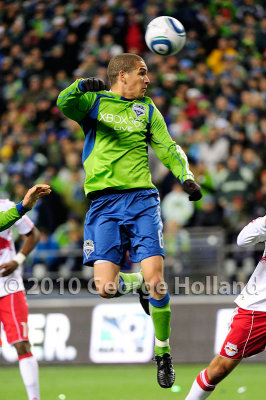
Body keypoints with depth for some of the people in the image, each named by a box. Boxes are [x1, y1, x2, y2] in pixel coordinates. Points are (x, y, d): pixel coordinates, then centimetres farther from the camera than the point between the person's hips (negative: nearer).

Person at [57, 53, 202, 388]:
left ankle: (163, 353, 4)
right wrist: (81, 86, -34)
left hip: (141, 198, 2)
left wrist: (185, 176, -7)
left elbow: (167, 149, 12)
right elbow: (63, 104, -13)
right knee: (106, 287, -11)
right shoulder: (93, 102, 7)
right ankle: (138, 283, 26)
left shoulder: (147, 109, 16)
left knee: (156, 278, -14)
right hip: (103, 203, -2)